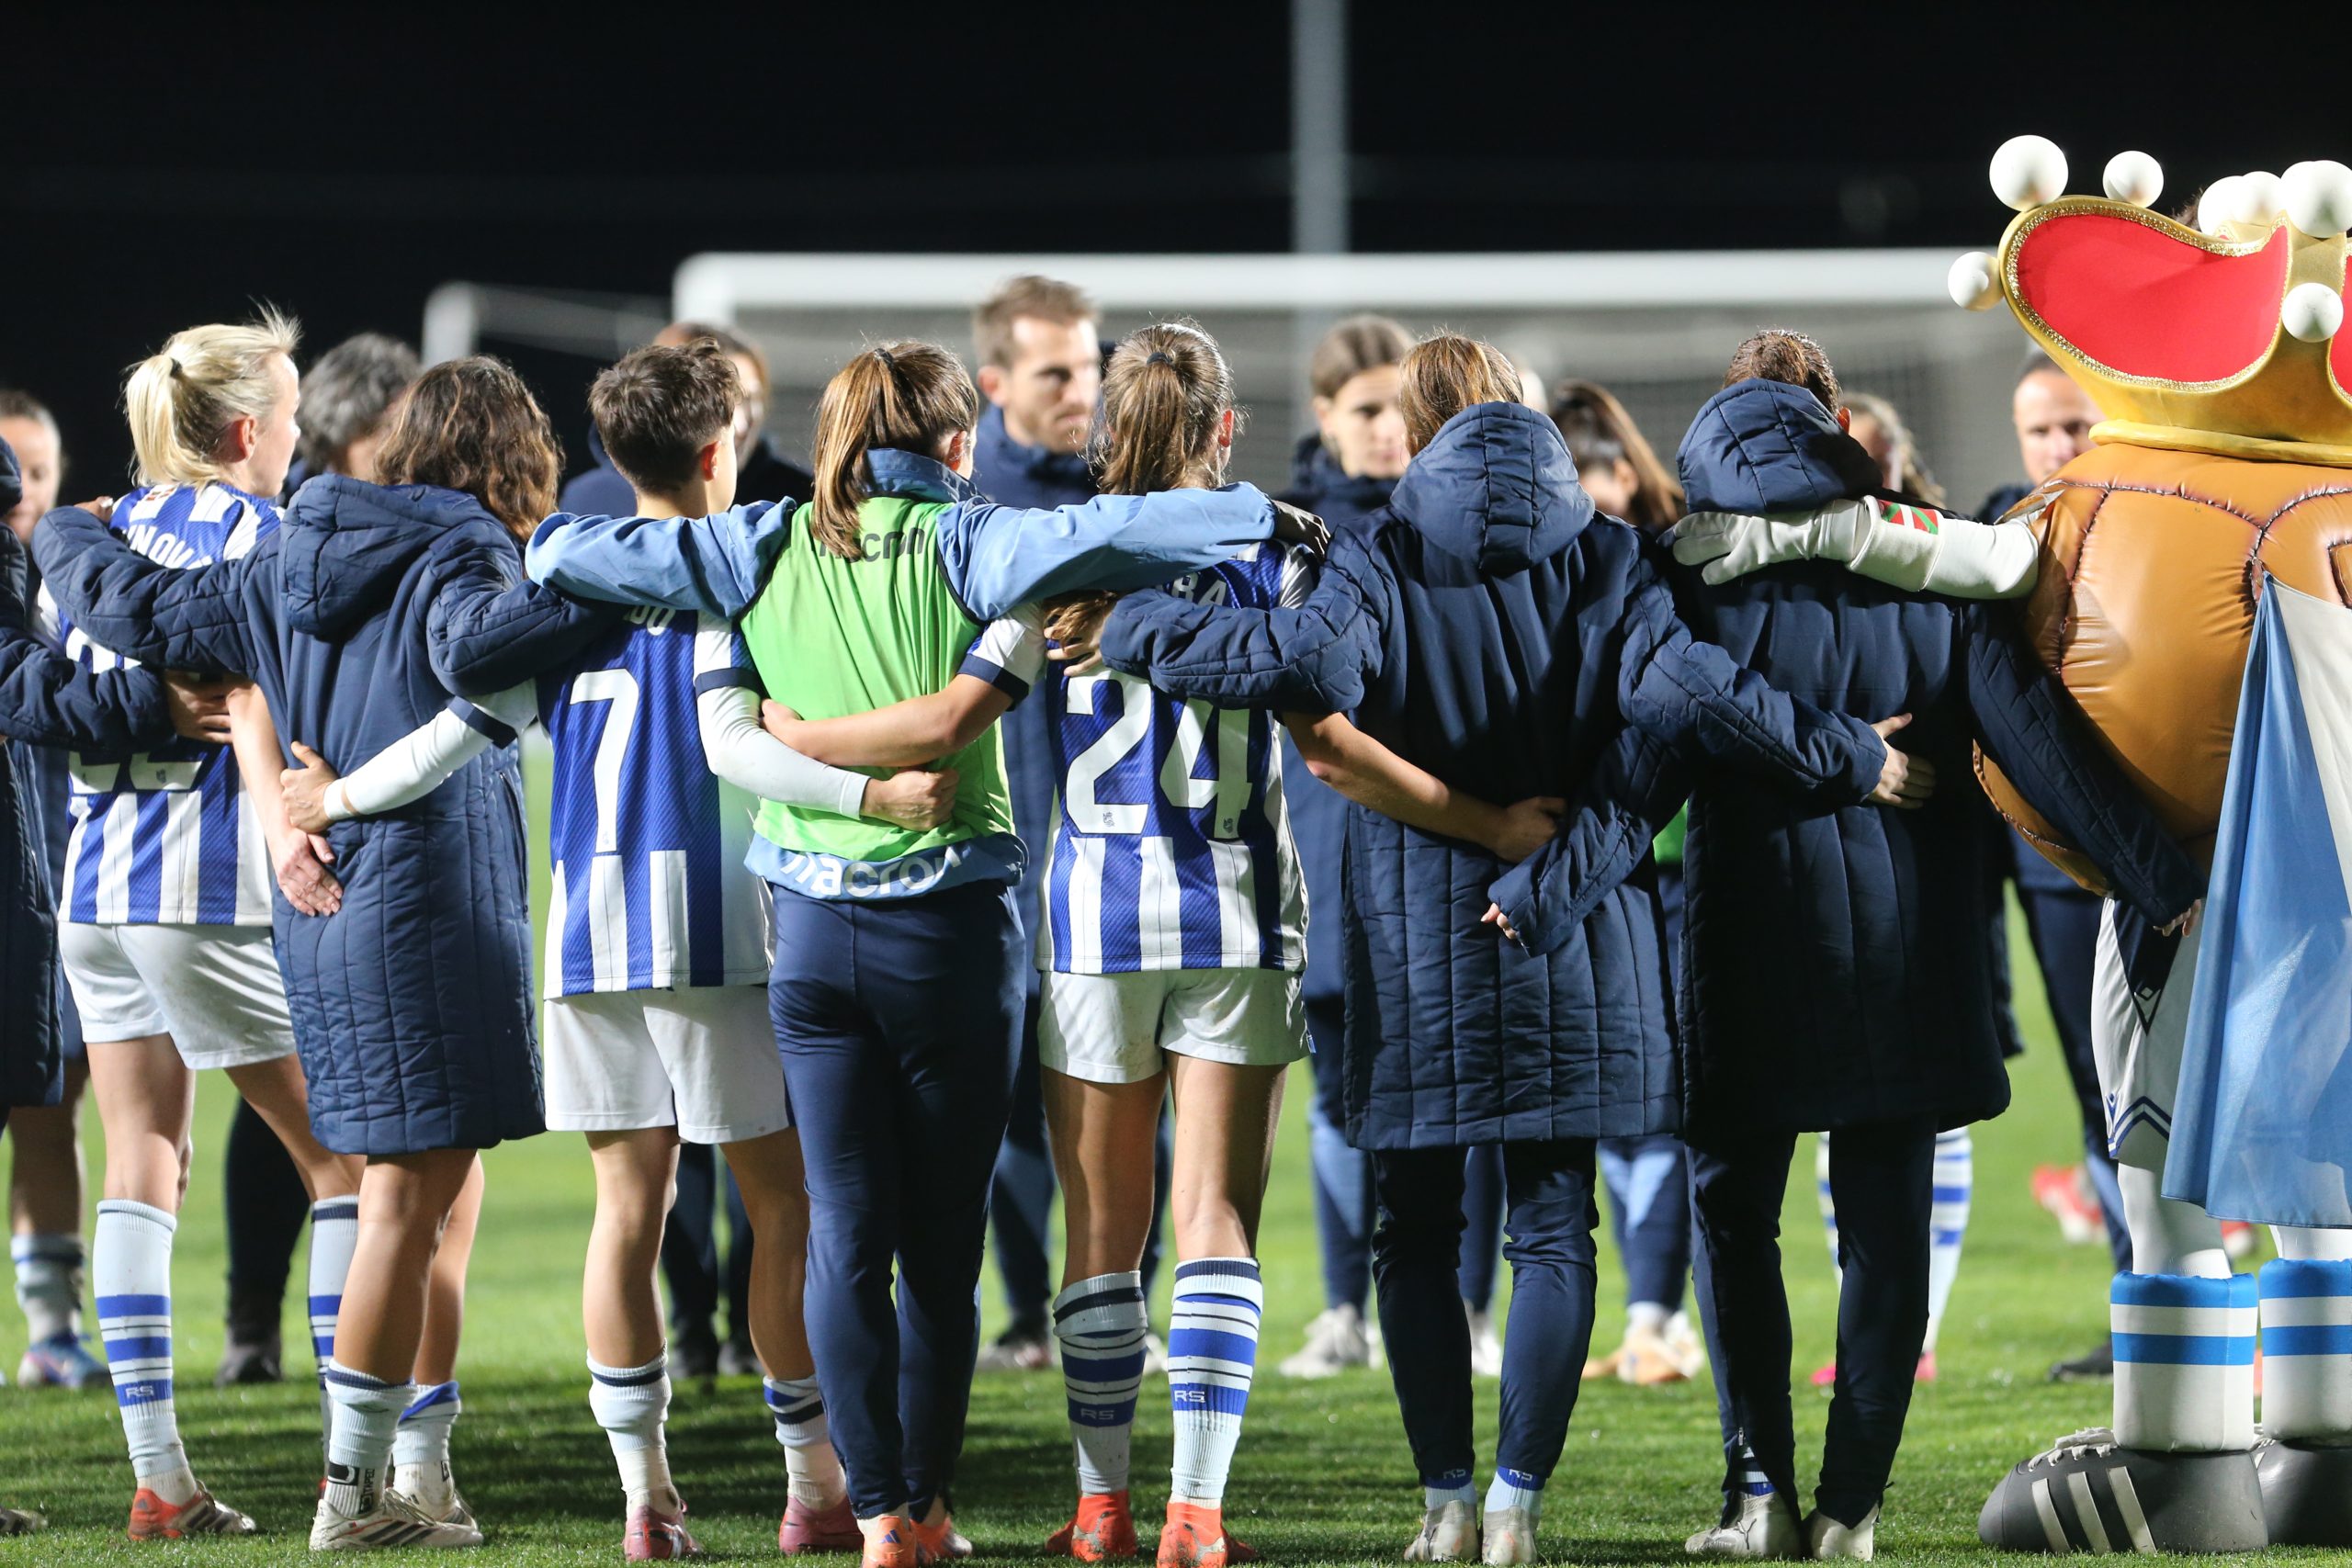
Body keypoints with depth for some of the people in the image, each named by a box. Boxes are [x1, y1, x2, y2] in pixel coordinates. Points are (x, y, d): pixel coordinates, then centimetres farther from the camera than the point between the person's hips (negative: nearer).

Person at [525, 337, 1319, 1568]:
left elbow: (565, 553, 4)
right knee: (943, 1244, 9)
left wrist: (545, 547, 26)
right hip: (951, 924, -2)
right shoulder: (962, 542, -5)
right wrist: (1264, 521, -23)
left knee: (843, 1237, 4)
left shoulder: (766, 550, 4)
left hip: (812, 929, 2)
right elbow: (1096, 539, -24)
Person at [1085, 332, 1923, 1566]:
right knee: (1552, 1227, 7)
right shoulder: (1599, 557, 0)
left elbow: (1295, 660, -23)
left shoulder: (1384, 561, -5)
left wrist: (1123, 628, -12)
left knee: (1417, 1229, 9)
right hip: (1568, 933, 1)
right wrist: (1853, 762, -6)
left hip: (1418, 941, -1)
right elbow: (1685, 689, -13)